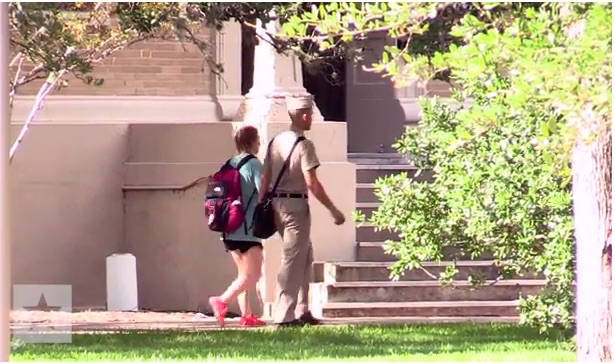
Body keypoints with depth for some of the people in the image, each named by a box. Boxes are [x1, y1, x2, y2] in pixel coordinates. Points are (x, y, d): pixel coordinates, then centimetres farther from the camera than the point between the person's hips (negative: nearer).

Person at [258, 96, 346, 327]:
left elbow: (265, 180, 10)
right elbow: (312, 183, -17)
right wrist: (333, 210, -12)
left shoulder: (275, 142, 10)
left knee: (305, 256, 18)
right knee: (293, 261, -3)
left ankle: (301, 311, 19)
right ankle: (284, 315, -4)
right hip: (296, 205, -8)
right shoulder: (303, 145, -13)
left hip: (276, 204, 8)